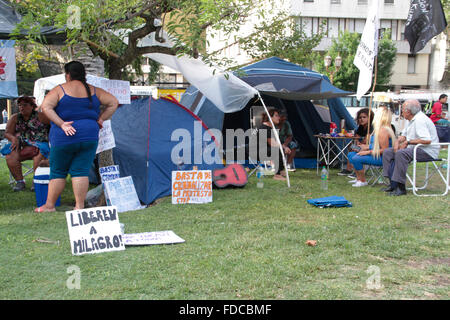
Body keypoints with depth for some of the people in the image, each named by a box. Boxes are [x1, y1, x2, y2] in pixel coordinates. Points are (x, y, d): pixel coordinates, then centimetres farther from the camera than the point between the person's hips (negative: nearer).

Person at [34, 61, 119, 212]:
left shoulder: (60, 89, -1)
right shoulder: (94, 91, 8)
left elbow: (46, 106, -12)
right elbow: (113, 102, 11)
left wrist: (61, 123, -13)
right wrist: (100, 119, 8)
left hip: (64, 138, -2)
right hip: (89, 137, 3)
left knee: (57, 172, 9)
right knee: (81, 171, 4)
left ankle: (49, 206, 17)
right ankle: (80, 206, 0)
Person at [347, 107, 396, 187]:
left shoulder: (383, 131, -21)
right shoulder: (378, 128, 11)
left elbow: (384, 150, -23)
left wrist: (368, 152, -20)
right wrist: (366, 147, 11)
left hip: (381, 158, -11)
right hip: (376, 155, 11)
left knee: (356, 159, -26)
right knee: (351, 154, 11)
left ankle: (363, 181, -7)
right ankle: (358, 178, 15)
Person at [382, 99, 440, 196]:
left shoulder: (420, 120, -19)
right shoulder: (412, 119, 14)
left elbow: (427, 140, -30)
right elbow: (404, 135, 24)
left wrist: (407, 142, -20)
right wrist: (397, 142, 1)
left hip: (427, 151, -11)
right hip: (415, 148, 11)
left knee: (400, 154, -35)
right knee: (387, 152, 4)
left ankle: (401, 187, -29)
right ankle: (393, 184, -1)